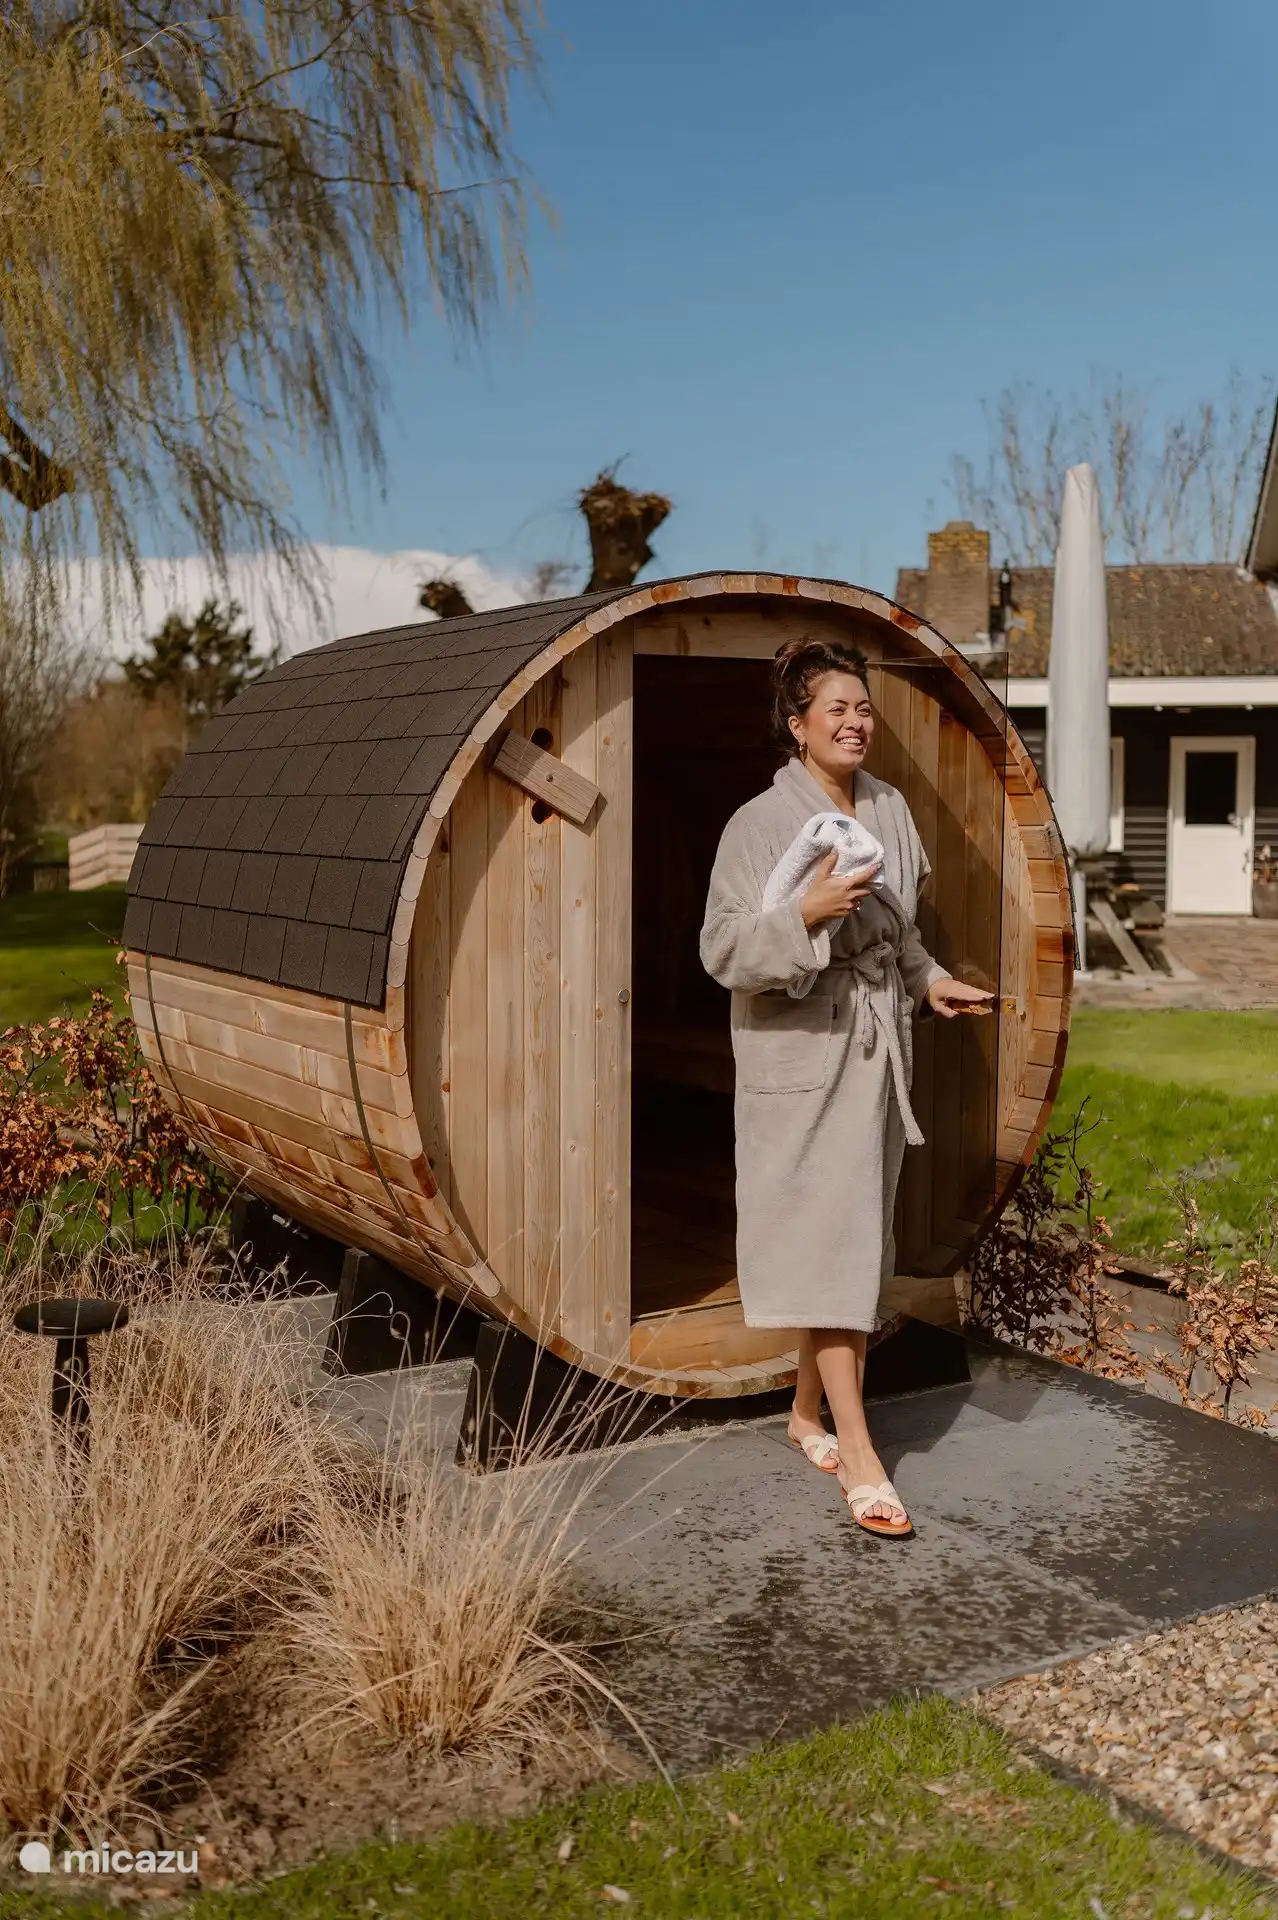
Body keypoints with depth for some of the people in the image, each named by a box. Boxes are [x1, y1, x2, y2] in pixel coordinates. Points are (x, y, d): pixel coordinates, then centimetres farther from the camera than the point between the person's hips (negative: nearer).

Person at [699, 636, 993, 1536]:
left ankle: (809, 1411, 30)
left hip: (877, 1048, 7)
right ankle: (859, 1456, 0)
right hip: (800, 1055, -7)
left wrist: (930, 982, 9)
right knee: (827, 1244, -6)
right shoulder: (759, 824, -12)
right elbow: (724, 952, -16)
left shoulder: (890, 808, 8)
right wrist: (806, 912, -28)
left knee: (858, 1241, 13)